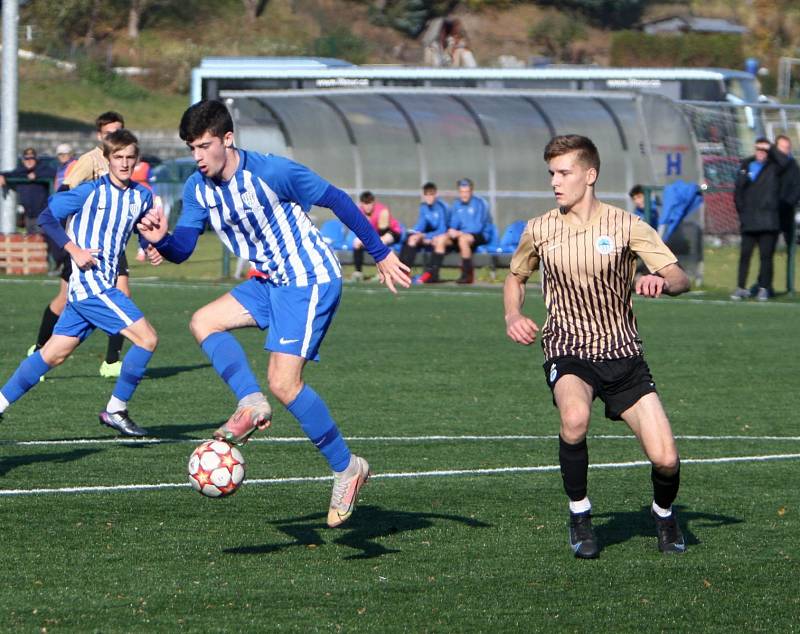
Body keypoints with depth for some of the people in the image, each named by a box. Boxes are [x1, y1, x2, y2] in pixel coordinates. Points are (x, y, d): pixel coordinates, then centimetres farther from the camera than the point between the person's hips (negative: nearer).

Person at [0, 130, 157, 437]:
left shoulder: (142, 196, 10)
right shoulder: (92, 191, -8)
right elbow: (47, 217, -5)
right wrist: (74, 249, -16)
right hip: (90, 282, -7)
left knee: (54, 354, 11)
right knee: (147, 338, -13)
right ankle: (115, 411, -3)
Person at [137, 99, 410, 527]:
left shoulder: (271, 172, -22)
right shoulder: (198, 188, -1)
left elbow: (337, 200, -13)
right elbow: (182, 249, 0)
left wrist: (381, 254, -8)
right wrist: (159, 239, -25)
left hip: (310, 280, -8)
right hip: (270, 282, 8)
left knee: (283, 382, -15)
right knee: (203, 322, -6)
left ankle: (345, 468, -3)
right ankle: (250, 404, -14)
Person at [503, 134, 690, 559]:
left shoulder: (624, 226, -3)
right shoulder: (539, 231, 2)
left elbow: (680, 278, -5)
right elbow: (515, 277, 22)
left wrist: (661, 281, -29)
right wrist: (512, 317, 2)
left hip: (622, 353, 0)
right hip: (568, 352, 0)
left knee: (665, 459, -10)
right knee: (574, 417, -36)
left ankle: (663, 513, 26)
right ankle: (579, 515, -13)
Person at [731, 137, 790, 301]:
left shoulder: (773, 167, 4)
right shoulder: (746, 166, 14)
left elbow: (785, 161, -19)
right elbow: (738, 191, 17)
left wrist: (771, 149, -8)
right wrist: (741, 210, 7)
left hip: (768, 220, -3)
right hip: (749, 221, 3)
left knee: (766, 255, -2)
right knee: (745, 255, 2)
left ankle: (763, 288, 2)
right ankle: (741, 288, 6)